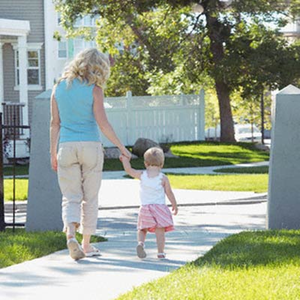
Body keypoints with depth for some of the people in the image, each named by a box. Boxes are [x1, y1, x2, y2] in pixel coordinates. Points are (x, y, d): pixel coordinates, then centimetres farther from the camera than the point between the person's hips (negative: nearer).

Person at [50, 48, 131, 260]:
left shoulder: (59, 88, 6)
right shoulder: (94, 90, -6)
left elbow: (55, 123, 7)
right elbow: (102, 123, -12)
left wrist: (53, 153, 12)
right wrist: (121, 147, -5)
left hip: (66, 147, 2)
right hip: (91, 145, -2)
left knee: (71, 197, 3)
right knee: (90, 197, 11)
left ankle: (71, 234, -22)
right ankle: (86, 244, 16)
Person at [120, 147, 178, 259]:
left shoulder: (142, 175, -2)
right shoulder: (163, 178, -4)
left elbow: (129, 170, 8)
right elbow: (169, 193, 0)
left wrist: (125, 159, 24)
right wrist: (174, 205, 13)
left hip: (145, 207, 2)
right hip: (160, 207, -2)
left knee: (142, 229, 14)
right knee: (160, 231, 0)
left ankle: (140, 242, -13)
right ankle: (160, 252, -4)